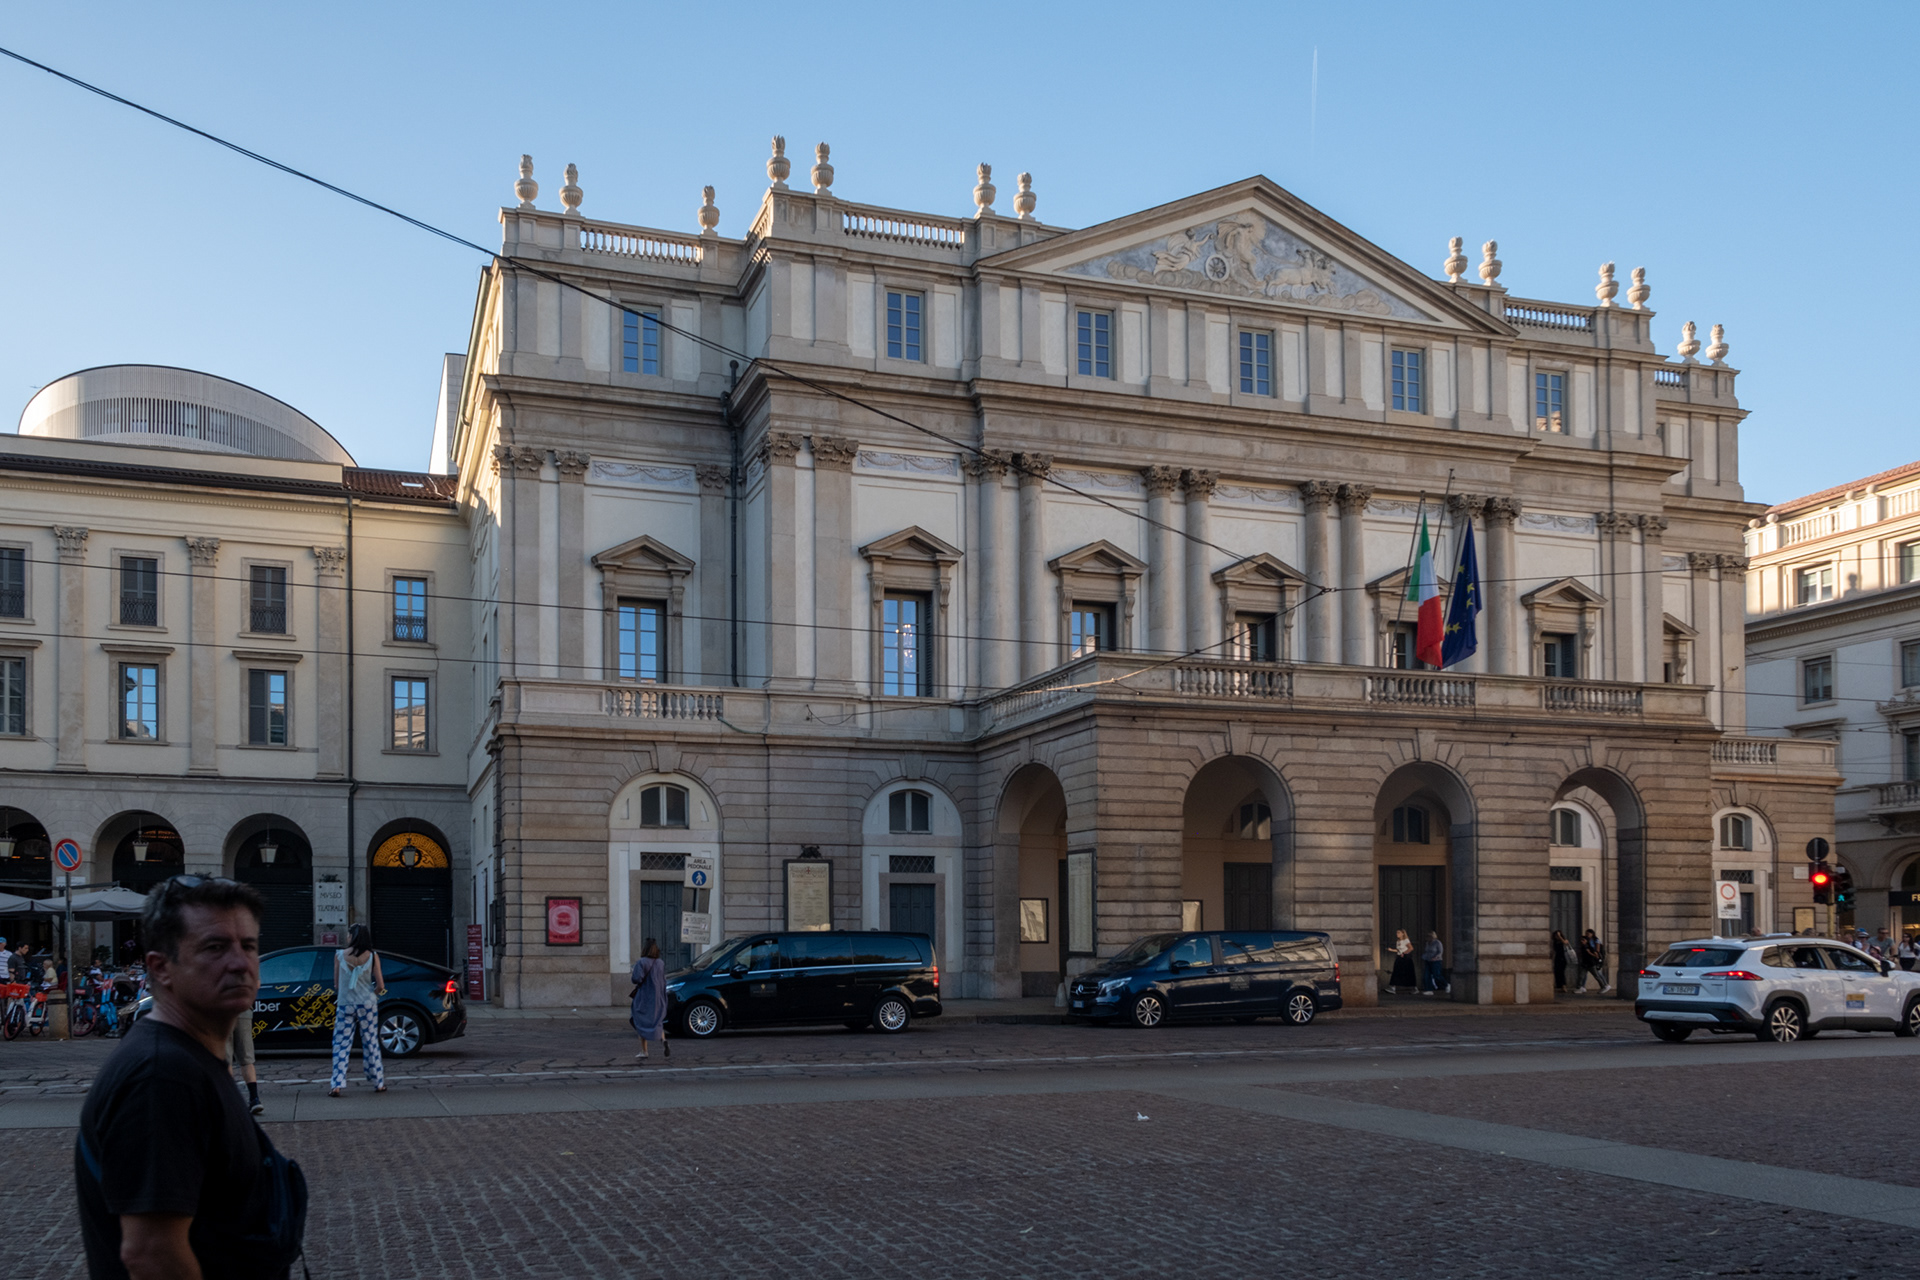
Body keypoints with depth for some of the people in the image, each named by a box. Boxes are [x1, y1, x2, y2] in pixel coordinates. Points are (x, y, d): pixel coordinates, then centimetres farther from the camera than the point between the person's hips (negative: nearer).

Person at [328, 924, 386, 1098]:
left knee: (341, 1045, 3)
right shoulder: (372, 957, -3)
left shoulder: (339, 956, -4)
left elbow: (336, 984, 1)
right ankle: (378, 1083, 17)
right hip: (368, 1004, 1)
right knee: (371, 1043, 10)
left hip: (345, 1004, -1)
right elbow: (380, 985, -3)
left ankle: (337, 1085, -6)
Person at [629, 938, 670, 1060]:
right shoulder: (660, 964, 4)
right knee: (657, 1022, 15)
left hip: (644, 998, -4)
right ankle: (663, 1041, -12)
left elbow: (636, 979, -22)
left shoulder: (641, 963, -13)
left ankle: (644, 1052, 6)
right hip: (658, 999, 5)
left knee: (642, 1024, 7)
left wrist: (635, 967, -5)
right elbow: (664, 982, 9)